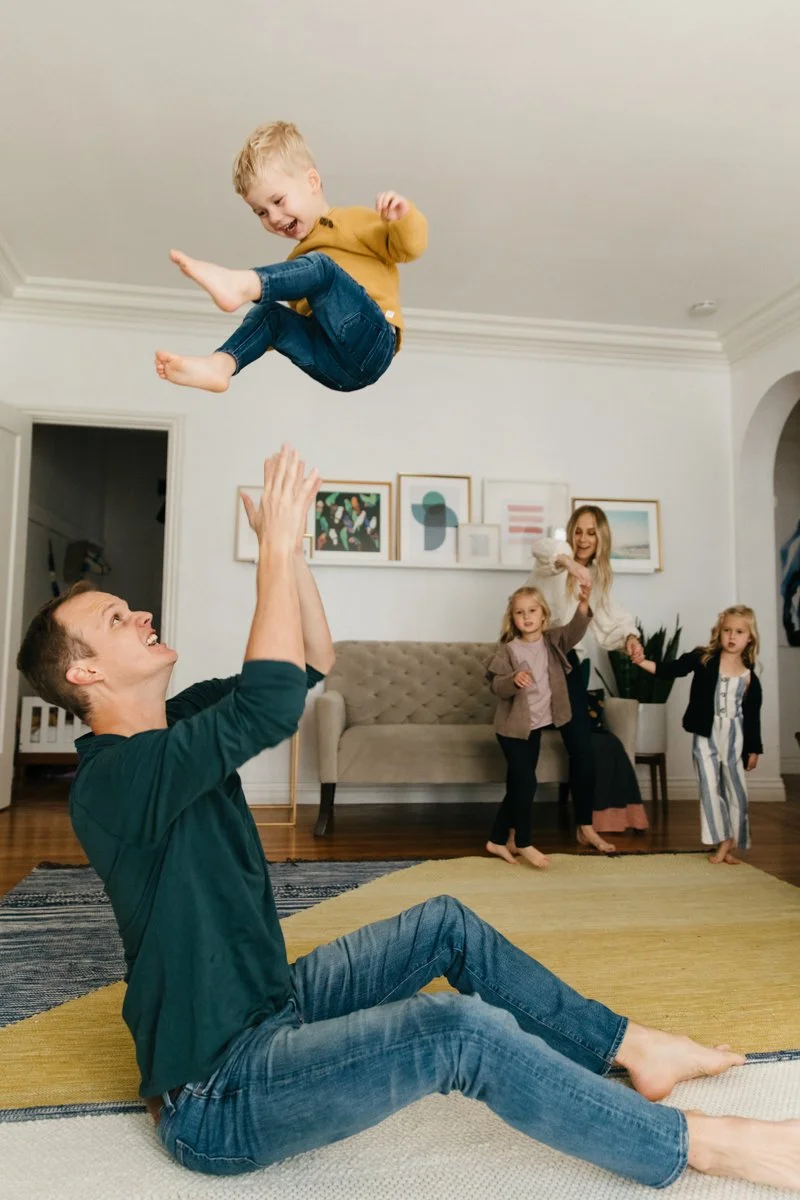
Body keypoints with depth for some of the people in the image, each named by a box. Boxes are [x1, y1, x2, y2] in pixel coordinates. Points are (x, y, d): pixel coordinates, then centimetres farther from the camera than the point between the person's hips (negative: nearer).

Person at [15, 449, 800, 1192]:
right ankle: (688, 1146, -4)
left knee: (446, 924, 7)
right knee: (464, 1030, -25)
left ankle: (629, 1048, 19)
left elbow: (312, 663, 1)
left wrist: (289, 546, -11)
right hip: (217, 1096, -9)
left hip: (271, 1005, 9)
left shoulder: (179, 726, 3)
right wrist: (274, 546, -28)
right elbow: (273, 701, -39)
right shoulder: (113, 778, -25)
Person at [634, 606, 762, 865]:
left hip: (735, 737, 2)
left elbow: (753, 716, 4)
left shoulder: (750, 677, -1)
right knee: (710, 787, 2)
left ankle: (731, 844, 23)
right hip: (706, 735, -1)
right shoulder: (703, 658, -6)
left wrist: (754, 749, 5)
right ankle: (722, 843, 13)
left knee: (736, 790, 9)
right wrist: (643, 662, -30)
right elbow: (671, 670, -14)